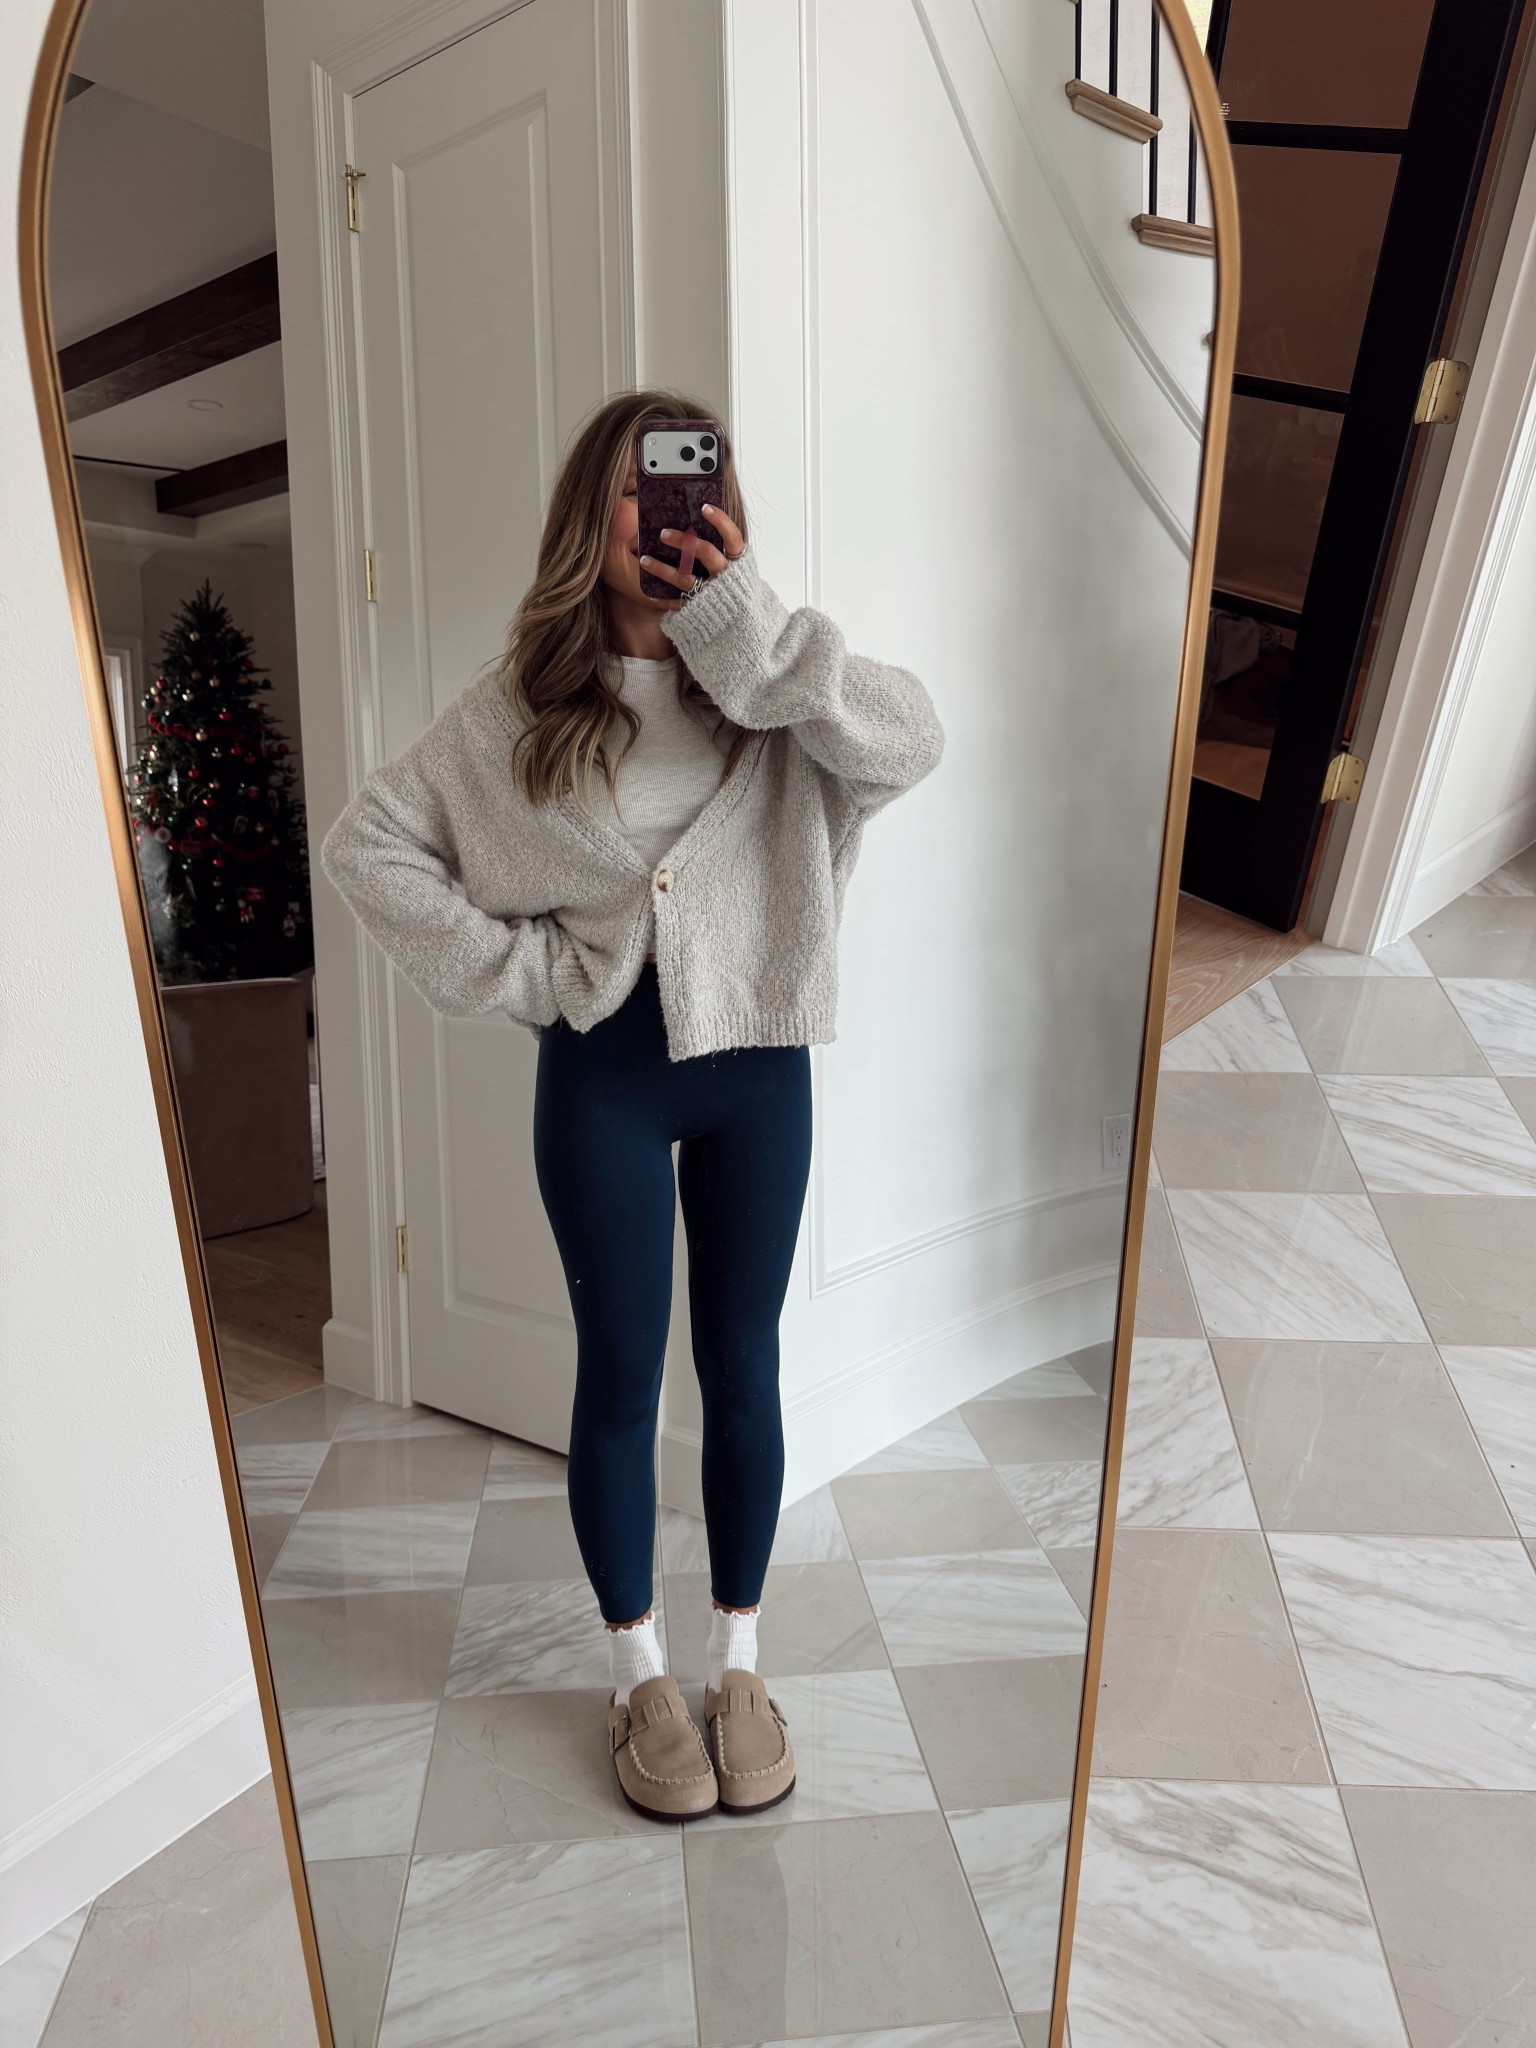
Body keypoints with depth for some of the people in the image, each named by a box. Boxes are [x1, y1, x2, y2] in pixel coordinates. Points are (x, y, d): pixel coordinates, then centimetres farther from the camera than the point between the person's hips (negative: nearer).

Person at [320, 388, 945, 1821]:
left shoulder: (769, 687, -1)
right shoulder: (523, 704, -3)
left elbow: (912, 747, -18)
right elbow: (367, 845, -2)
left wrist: (750, 627, -23)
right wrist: (518, 969, -8)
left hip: (756, 1066, 1)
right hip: (601, 1073, -1)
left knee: (742, 1372, 12)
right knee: (620, 1380, 11)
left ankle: (738, 1663, 35)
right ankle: (638, 1676, 35)